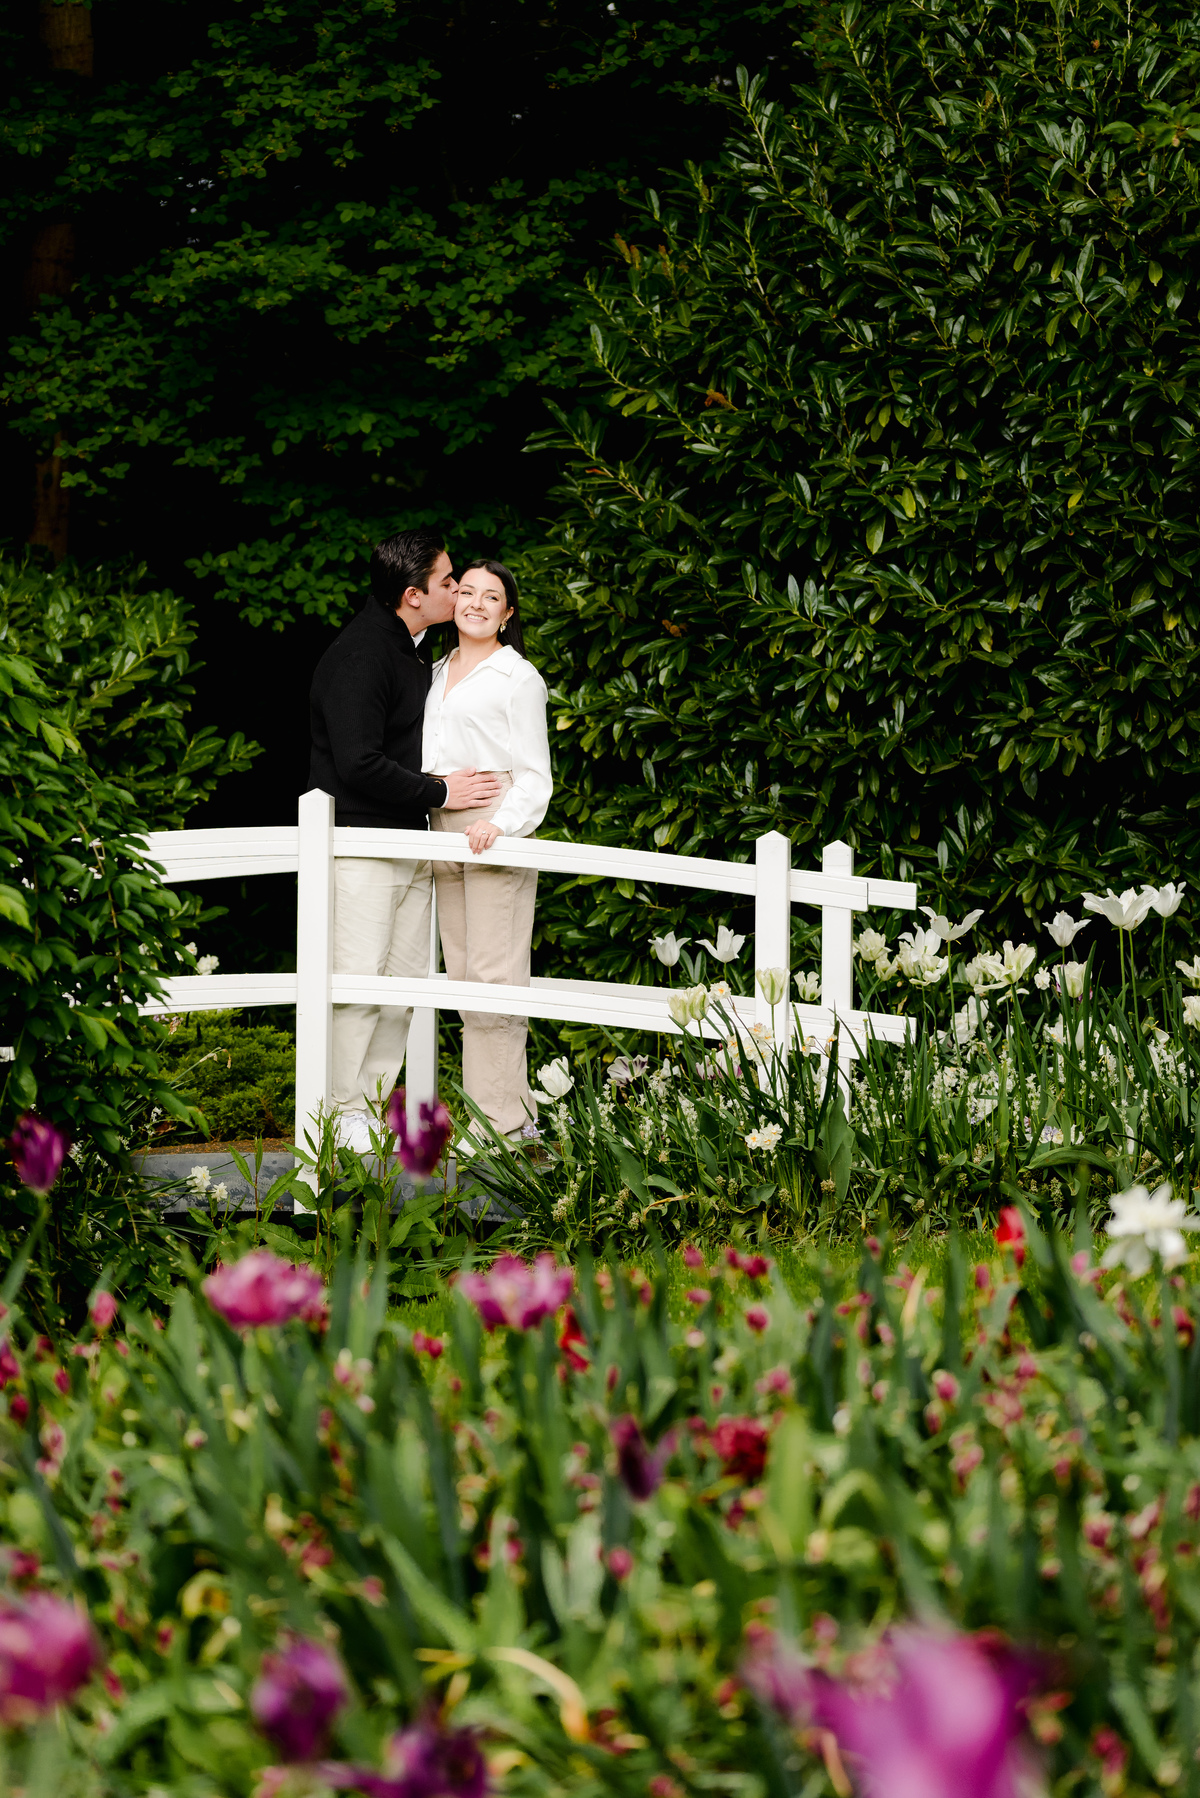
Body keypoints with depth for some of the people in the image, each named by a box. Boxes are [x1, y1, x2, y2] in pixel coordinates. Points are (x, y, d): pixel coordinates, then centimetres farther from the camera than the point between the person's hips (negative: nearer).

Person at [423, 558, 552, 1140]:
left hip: (495, 834, -7)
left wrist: (501, 823, -19)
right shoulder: (436, 674, 18)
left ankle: (505, 1118, -10)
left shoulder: (518, 678, 0)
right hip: (441, 831, 7)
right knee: (462, 977, 4)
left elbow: (534, 775, -3)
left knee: (492, 975, -11)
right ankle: (483, 1107, 8)